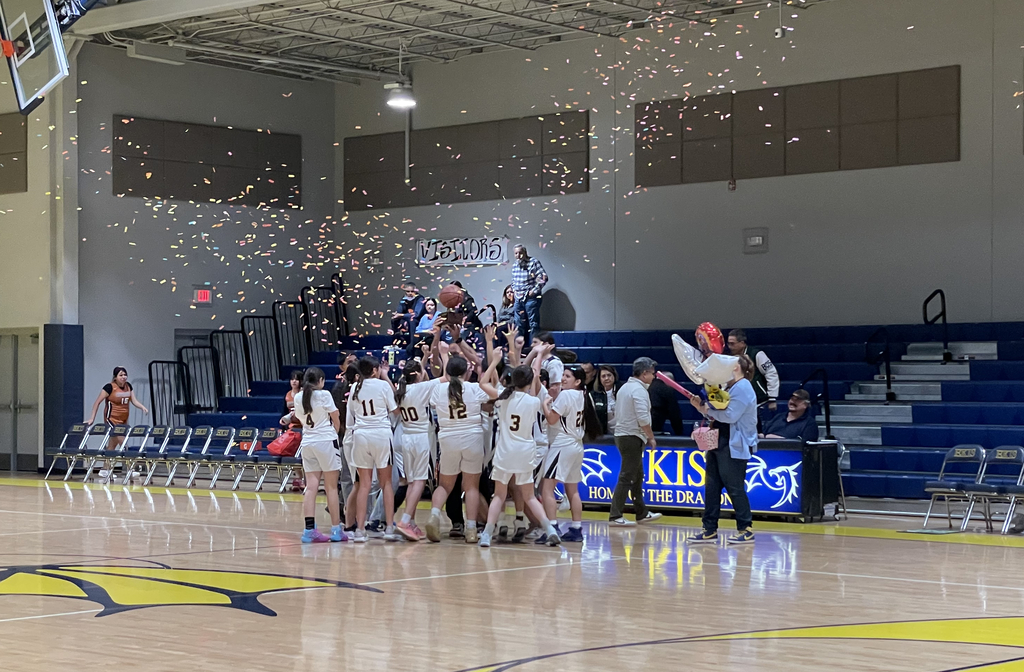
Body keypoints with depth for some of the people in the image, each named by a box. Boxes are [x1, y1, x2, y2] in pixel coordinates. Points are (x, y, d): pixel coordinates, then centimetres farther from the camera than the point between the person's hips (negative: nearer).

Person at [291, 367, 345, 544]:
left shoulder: (298, 397, 7)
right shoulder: (324, 395, -7)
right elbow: (336, 421, -1)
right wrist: (335, 432, 16)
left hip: (307, 442, 5)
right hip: (326, 440, -5)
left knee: (311, 487, 2)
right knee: (331, 487, 0)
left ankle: (310, 529, -5)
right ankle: (336, 530, 2)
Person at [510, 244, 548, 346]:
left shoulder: (534, 262, -8)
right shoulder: (514, 265, 13)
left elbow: (543, 277, -14)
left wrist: (534, 291, -15)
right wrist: (514, 290, 11)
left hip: (531, 297, -7)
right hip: (519, 299, 7)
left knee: (533, 324, -5)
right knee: (519, 325, 10)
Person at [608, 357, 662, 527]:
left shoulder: (625, 387, 16)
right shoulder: (639, 389, -14)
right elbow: (643, 418, -21)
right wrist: (651, 437, -10)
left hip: (622, 435, 10)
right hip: (633, 437, -10)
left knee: (637, 476, 17)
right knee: (626, 477, -9)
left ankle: (641, 513, 23)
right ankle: (615, 516, -11)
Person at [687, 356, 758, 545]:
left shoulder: (742, 388, -12)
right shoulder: (729, 388, 19)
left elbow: (730, 416, -21)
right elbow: (717, 415, 18)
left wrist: (708, 410, -8)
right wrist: (701, 407, 3)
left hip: (734, 447, -10)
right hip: (719, 444, 10)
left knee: (734, 488, -5)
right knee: (712, 487, 7)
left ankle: (746, 530, 3)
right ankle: (709, 531, 10)